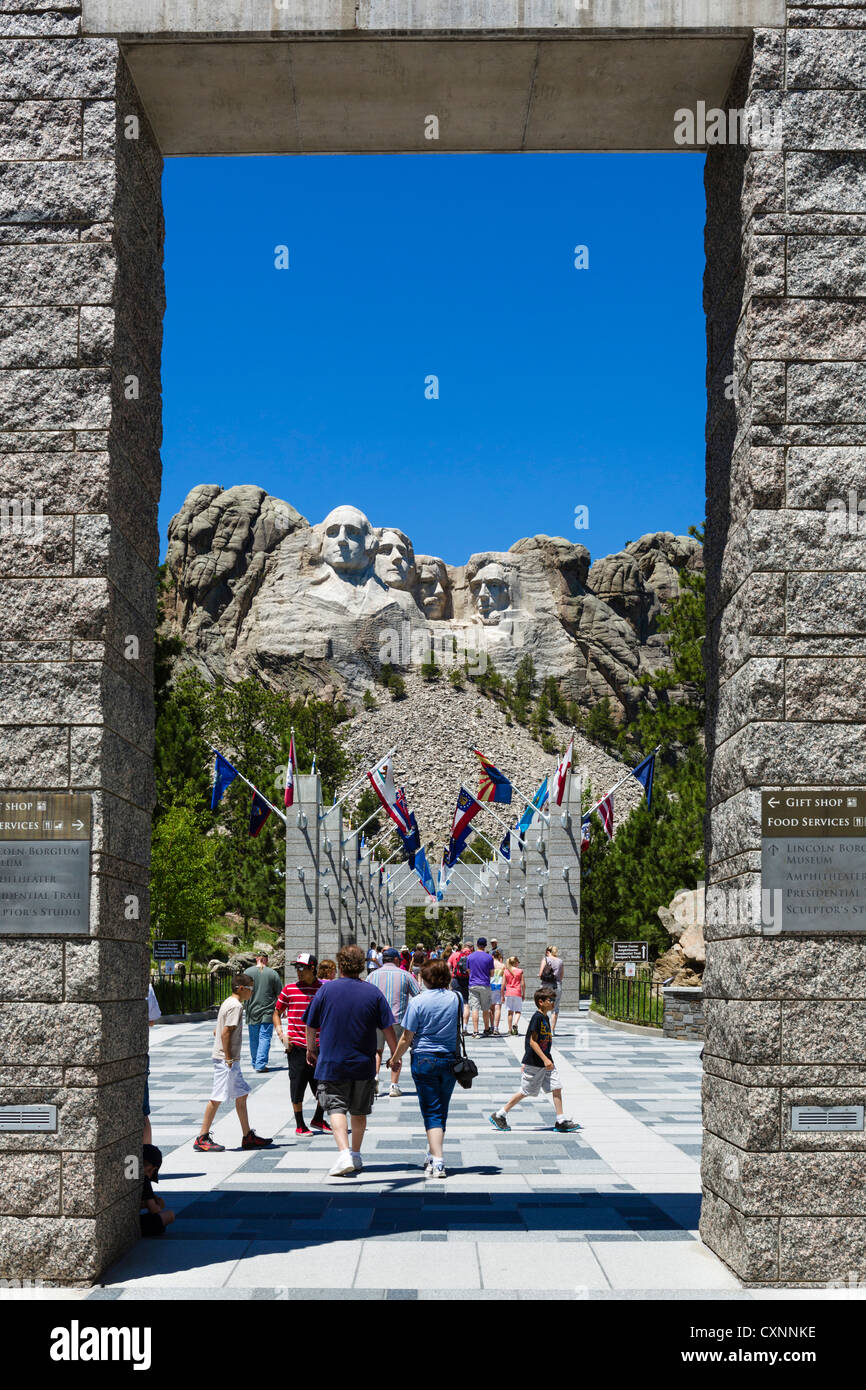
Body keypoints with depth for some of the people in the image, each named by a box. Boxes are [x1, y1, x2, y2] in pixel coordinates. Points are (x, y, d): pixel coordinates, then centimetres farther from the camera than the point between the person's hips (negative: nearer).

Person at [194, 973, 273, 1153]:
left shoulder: (228, 1003, 16)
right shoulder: (236, 1006, -15)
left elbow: (217, 1031, 20)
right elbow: (226, 1032, -22)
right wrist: (228, 1058, -20)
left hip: (229, 1060, 11)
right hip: (226, 1060, -11)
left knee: (242, 1094, 13)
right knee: (217, 1098, -6)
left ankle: (248, 1137, 17)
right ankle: (202, 1138, -1)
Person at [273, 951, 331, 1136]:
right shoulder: (289, 988, 0)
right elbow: (277, 1012, 11)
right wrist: (281, 1034, -3)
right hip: (296, 1046, -2)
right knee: (297, 1088, 2)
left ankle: (317, 1120, 29)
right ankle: (299, 1125, 17)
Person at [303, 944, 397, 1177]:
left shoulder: (326, 991, -5)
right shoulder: (373, 993, -2)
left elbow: (311, 1026, 3)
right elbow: (388, 1028, 0)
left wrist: (311, 1049, 20)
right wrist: (395, 1054, 12)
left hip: (332, 1063, -2)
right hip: (364, 1064, 2)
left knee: (336, 1108, -4)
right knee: (359, 1111, 17)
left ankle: (344, 1154, -23)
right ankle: (356, 1156, 25)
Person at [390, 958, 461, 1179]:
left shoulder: (418, 1002, -10)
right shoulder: (456, 999, 0)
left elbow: (407, 1037, -7)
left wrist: (396, 1057, 8)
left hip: (424, 1059, -4)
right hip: (450, 1059, 4)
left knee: (431, 1113, -3)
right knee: (441, 1111, 16)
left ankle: (437, 1163, -12)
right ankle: (433, 1156, 31)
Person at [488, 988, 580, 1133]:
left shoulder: (545, 1018, 12)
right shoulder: (537, 1017, -16)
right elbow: (532, 1041, -20)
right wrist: (545, 1059, -24)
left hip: (546, 1061, 8)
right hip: (534, 1063, -8)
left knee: (557, 1087, 1)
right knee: (525, 1091, 1)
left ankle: (561, 1121, 5)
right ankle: (499, 1115, 13)